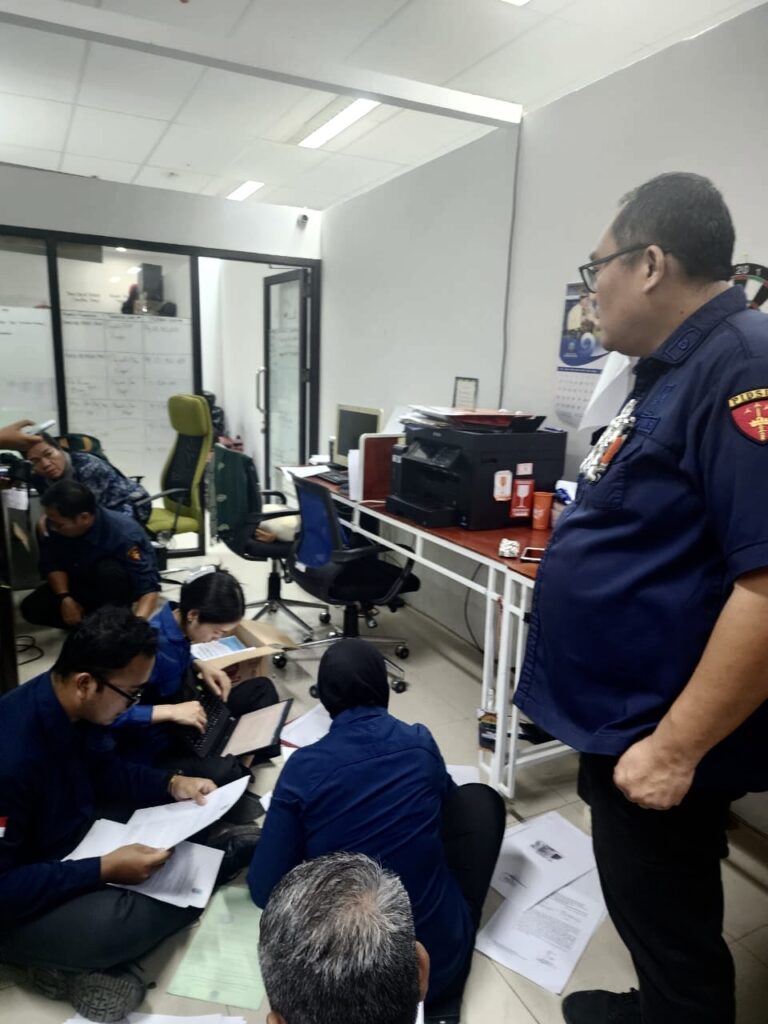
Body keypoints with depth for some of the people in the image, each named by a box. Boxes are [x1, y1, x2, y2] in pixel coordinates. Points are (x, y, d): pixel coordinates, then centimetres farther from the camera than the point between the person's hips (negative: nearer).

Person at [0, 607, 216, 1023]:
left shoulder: (77, 706, -11)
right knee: (113, 924, -35)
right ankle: (69, 959, -2)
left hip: (77, 837, 8)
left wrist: (173, 784, -6)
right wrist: (104, 869, -29)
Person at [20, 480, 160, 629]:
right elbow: (52, 564, -7)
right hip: (82, 583, 4)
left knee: (109, 569, -37)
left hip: (120, 584, -4)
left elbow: (149, 587, -42)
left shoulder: (125, 535, -37)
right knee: (32, 607, -12)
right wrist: (64, 598, -23)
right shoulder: (56, 523, -23)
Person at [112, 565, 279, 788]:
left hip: (188, 718, 9)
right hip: (158, 746, -9)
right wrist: (170, 711, -34)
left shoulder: (177, 621, -8)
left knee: (262, 687, 10)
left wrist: (201, 666, -3)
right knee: (222, 773, -35)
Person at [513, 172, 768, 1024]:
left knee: (668, 923, 14)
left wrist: (676, 747, -25)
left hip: (657, 734, -9)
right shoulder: (676, 370, 9)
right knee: (647, 910, 27)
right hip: (622, 712, 10)